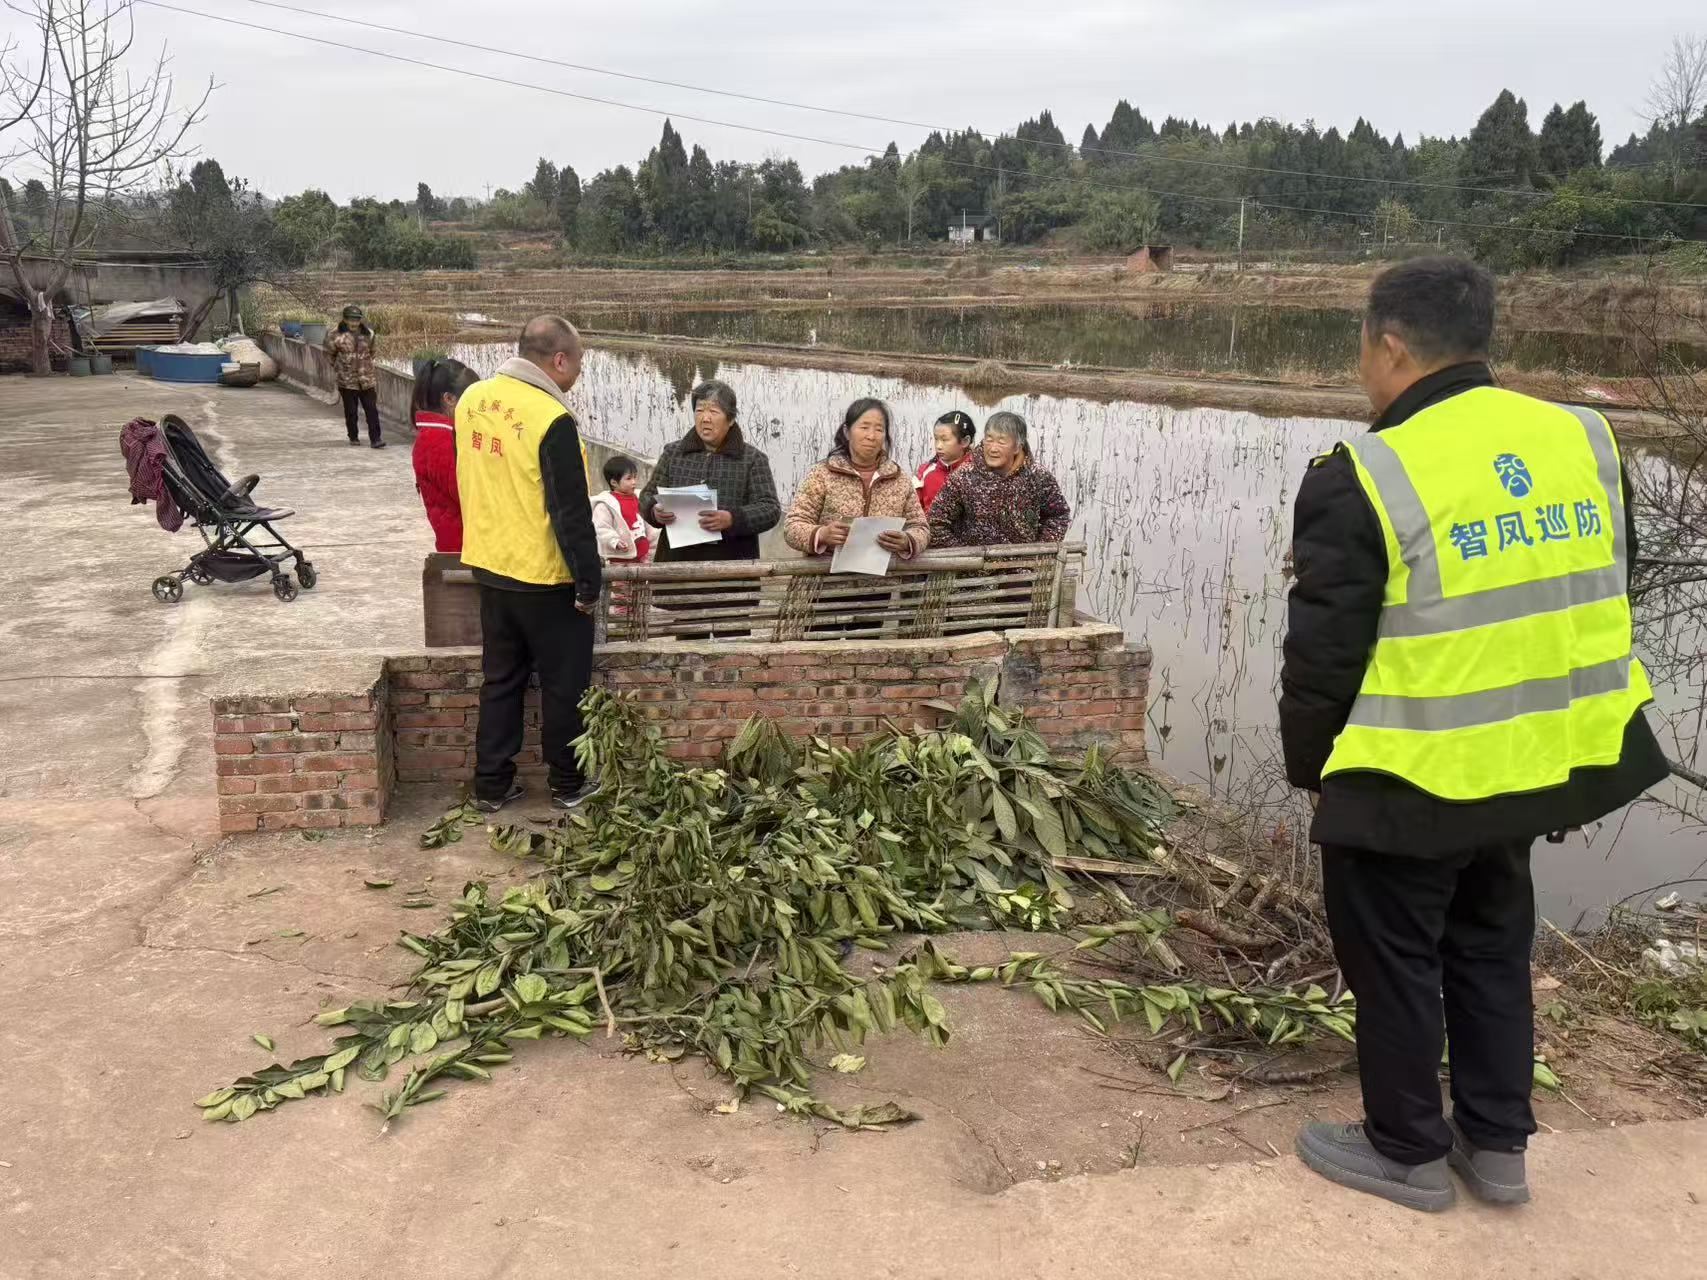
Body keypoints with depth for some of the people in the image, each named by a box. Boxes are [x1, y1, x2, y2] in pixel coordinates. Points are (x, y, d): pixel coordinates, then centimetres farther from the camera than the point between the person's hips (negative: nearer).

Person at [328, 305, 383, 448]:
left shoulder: (367, 334, 4)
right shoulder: (338, 335, -8)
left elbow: (373, 349, 22)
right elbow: (329, 353, 5)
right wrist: (338, 366, 13)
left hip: (367, 380, 2)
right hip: (347, 381, -2)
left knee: (372, 410, -3)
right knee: (351, 411, 7)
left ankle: (375, 439, -3)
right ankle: (353, 437, 22)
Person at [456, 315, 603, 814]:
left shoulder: (472, 399, 2)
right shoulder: (551, 419, -22)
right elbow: (572, 513, -21)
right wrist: (588, 584, -14)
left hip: (490, 567, 7)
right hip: (545, 577, -7)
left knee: (501, 679, 16)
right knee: (564, 684, 9)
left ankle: (491, 785, 21)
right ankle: (567, 786, 21)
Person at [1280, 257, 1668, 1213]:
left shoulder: (1367, 479, -20)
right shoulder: (1585, 442, 0)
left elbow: (1324, 654, -15)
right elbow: (1604, 608, 9)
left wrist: (1309, 766, 2)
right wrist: (1569, 746, 19)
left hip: (1410, 782, -6)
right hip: (1532, 765, 7)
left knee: (1394, 960, 13)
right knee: (1493, 948, 23)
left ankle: (1407, 1153, 29)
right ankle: (1496, 1145, 36)